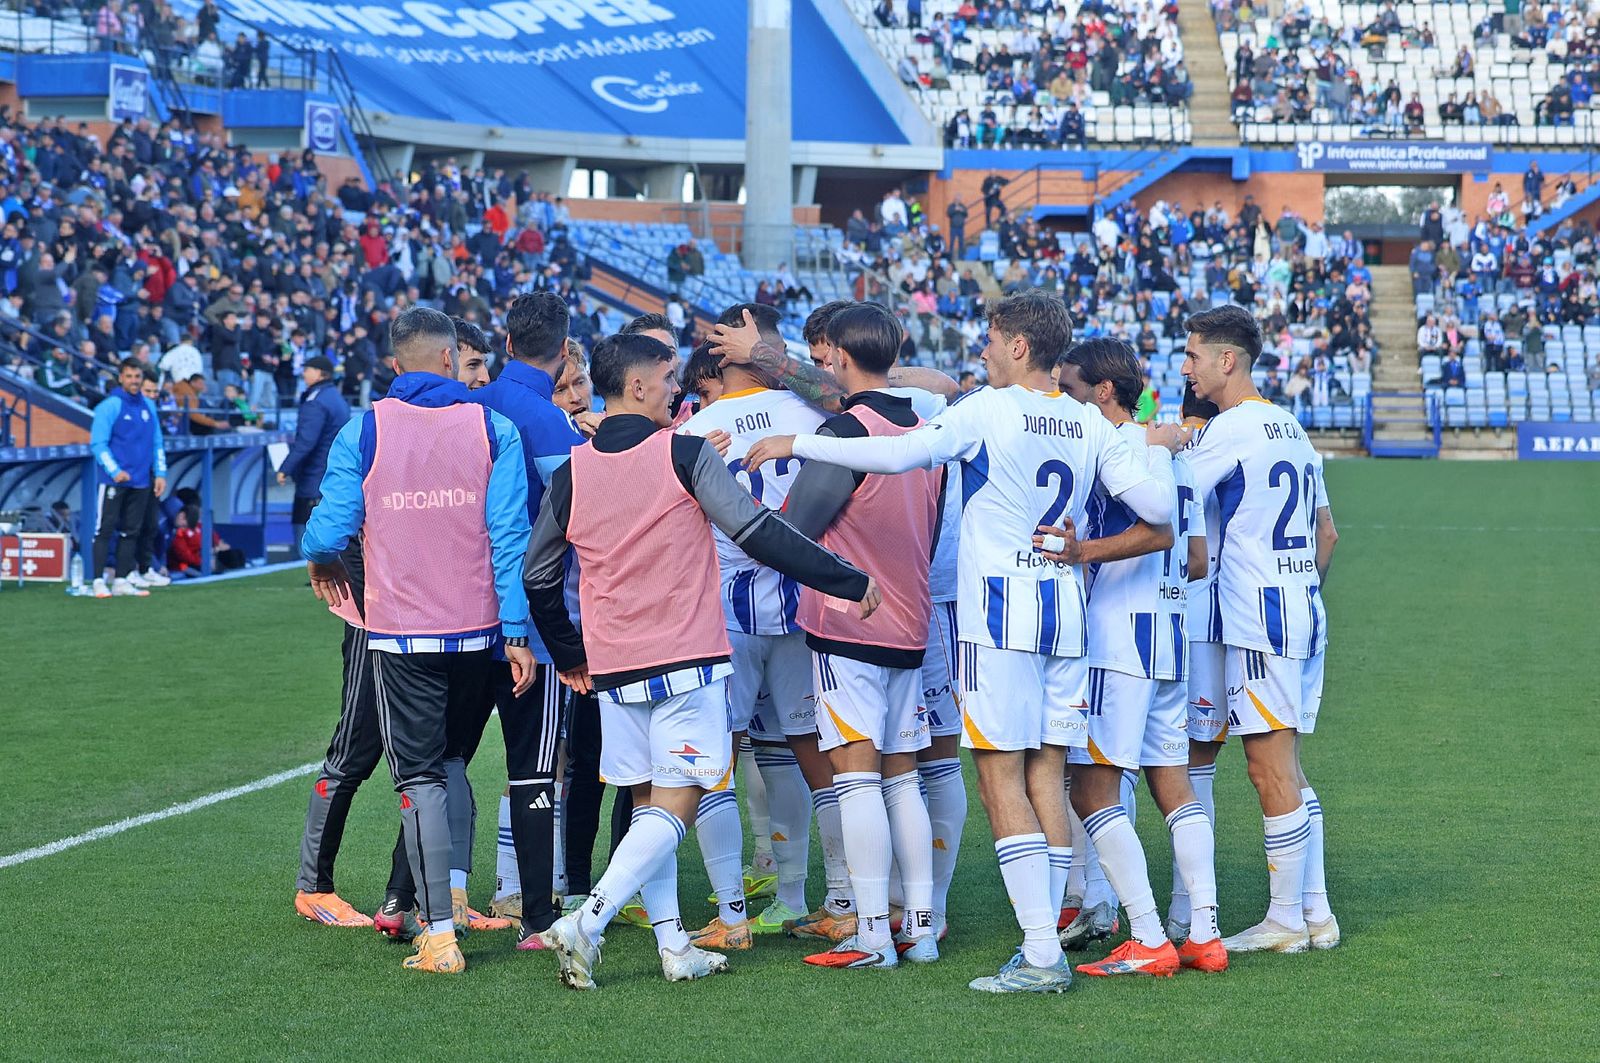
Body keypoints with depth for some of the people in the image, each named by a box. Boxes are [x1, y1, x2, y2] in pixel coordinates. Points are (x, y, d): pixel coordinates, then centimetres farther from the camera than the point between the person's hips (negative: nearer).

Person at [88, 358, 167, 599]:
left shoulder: (149, 407, 12)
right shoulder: (109, 406, -6)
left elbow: (157, 443, 18)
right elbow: (98, 443, -10)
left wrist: (160, 473, 9)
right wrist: (114, 471, -20)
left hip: (141, 480, 6)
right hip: (113, 480, -6)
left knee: (131, 531, 7)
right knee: (106, 529, -5)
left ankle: (122, 580, 11)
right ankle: (99, 581, -5)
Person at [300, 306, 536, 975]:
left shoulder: (364, 431, -3)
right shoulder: (491, 428, -1)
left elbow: (330, 530, -6)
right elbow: (510, 537, -6)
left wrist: (320, 564, 18)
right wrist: (517, 633, -5)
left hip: (399, 634, -2)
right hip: (477, 630, 2)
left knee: (419, 778, 2)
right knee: (451, 762, 24)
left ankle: (440, 936, -4)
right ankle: (453, 889, 24)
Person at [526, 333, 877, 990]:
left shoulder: (570, 474, 5)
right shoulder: (685, 455, -8)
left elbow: (538, 577, 11)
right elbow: (759, 534, -11)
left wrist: (570, 657, 26)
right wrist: (851, 582, -5)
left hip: (613, 668, 5)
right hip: (687, 660, -5)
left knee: (648, 804, 13)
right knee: (675, 804, -3)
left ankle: (673, 947, 9)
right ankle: (587, 923, -17)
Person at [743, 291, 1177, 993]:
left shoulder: (989, 411, -8)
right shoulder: (1091, 427, 8)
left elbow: (900, 454, -20)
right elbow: (1156, 507, 2)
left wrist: (796, 444, -13)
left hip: (1000, 609, -6)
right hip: (1065, 607, 6)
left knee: (1002, 782, -6)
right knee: (1046, 780, 8)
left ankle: (1040, 955, -12)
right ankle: (1046, 949, 8)